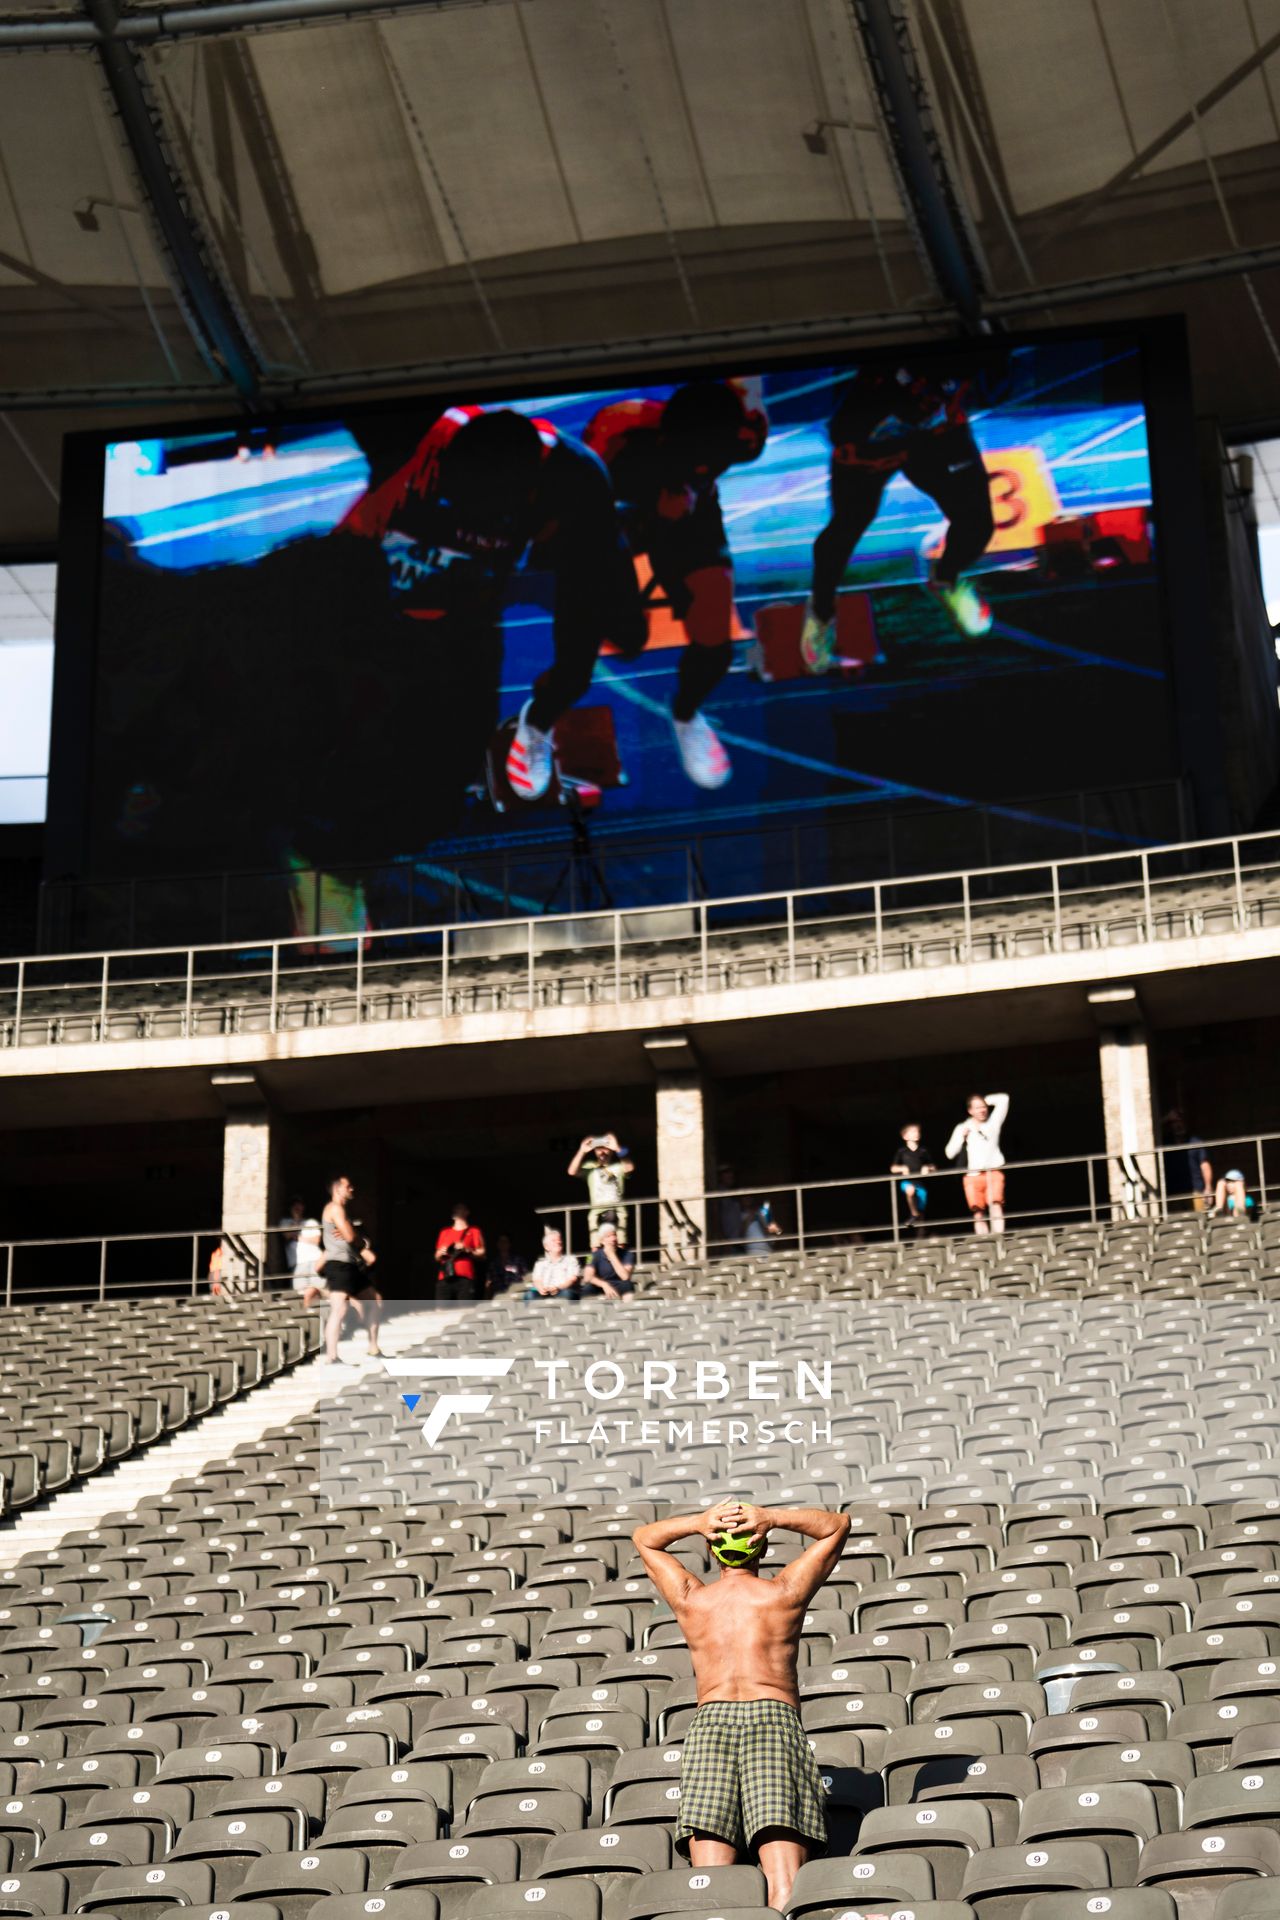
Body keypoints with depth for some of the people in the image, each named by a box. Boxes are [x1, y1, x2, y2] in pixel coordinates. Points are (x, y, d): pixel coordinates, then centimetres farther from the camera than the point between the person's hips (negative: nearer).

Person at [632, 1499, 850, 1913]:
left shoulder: (691, 1599, 18)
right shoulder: (784, 1593, 13)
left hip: (709, 1722, 2)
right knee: (785, 1889, -15)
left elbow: (643, 1538, 36)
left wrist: (698, 1522, 16)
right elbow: (838, 1524, 26)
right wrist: (772, 1517, 9)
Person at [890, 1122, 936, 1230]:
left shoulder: (923, 1151, 8)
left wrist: (928, 1167, -10)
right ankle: (915, 1215, -20)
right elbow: (893, 1168, 8)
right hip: (907, 1181, -2)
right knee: (910, 1189, -35)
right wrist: (902, 1168, -11)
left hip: (921, 1181, 2)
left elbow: (934, 1168, 11)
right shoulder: (901, 1151, 5)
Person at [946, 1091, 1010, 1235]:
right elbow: (950, 1153, 6)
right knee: (979, 1213, -4)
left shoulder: (993, 1122, 10)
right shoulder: (963, 1128, 9)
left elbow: (1003, 1099, 4)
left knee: (996, 1205, -20)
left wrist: (985, 1100, 9)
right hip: (973, 1176, 1)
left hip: (994, 1173, -1)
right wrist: (962, 1136, -4)